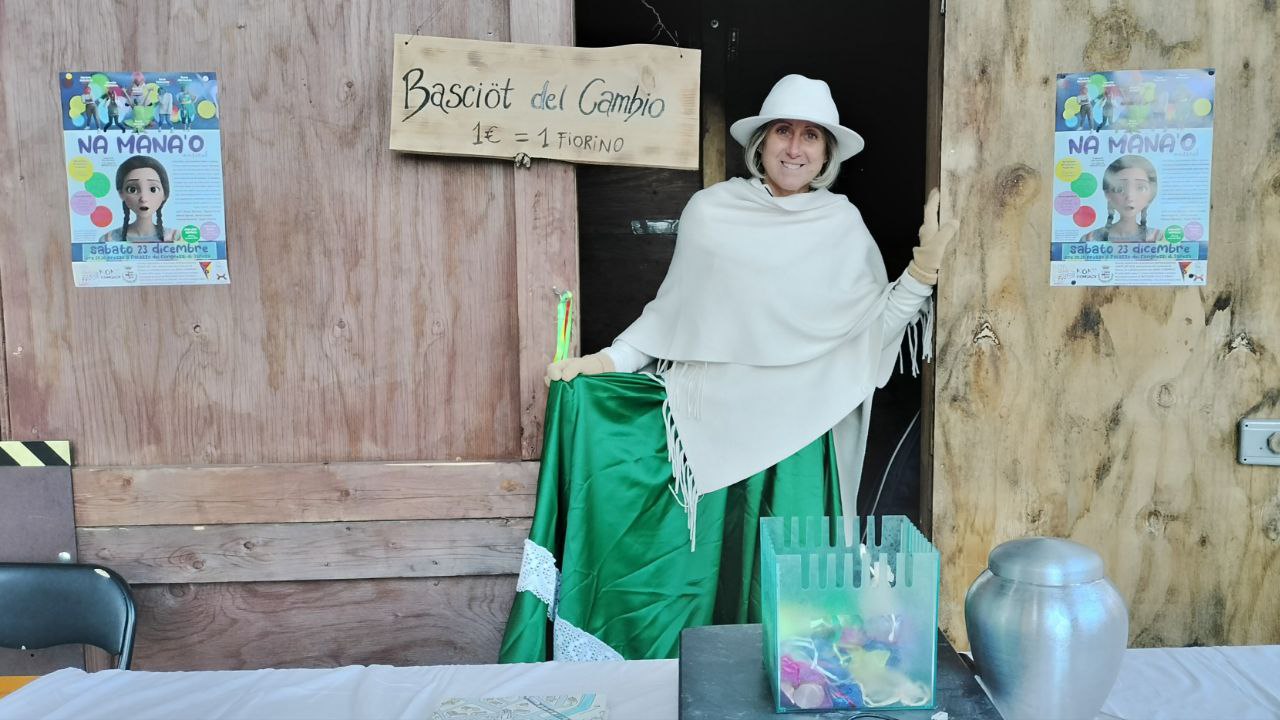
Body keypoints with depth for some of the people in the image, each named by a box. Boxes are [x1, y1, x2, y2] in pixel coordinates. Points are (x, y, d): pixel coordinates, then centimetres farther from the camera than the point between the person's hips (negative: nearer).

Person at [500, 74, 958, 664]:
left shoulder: (842, 225, 5)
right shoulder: (711, 210, 3)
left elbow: (876, 322, 3)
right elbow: (671, 310, 8)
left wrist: (925, 267, -8)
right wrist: (606, 361, 1)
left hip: (797, 432, 0)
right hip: (712, 424, 0)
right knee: (695, 566, 3)